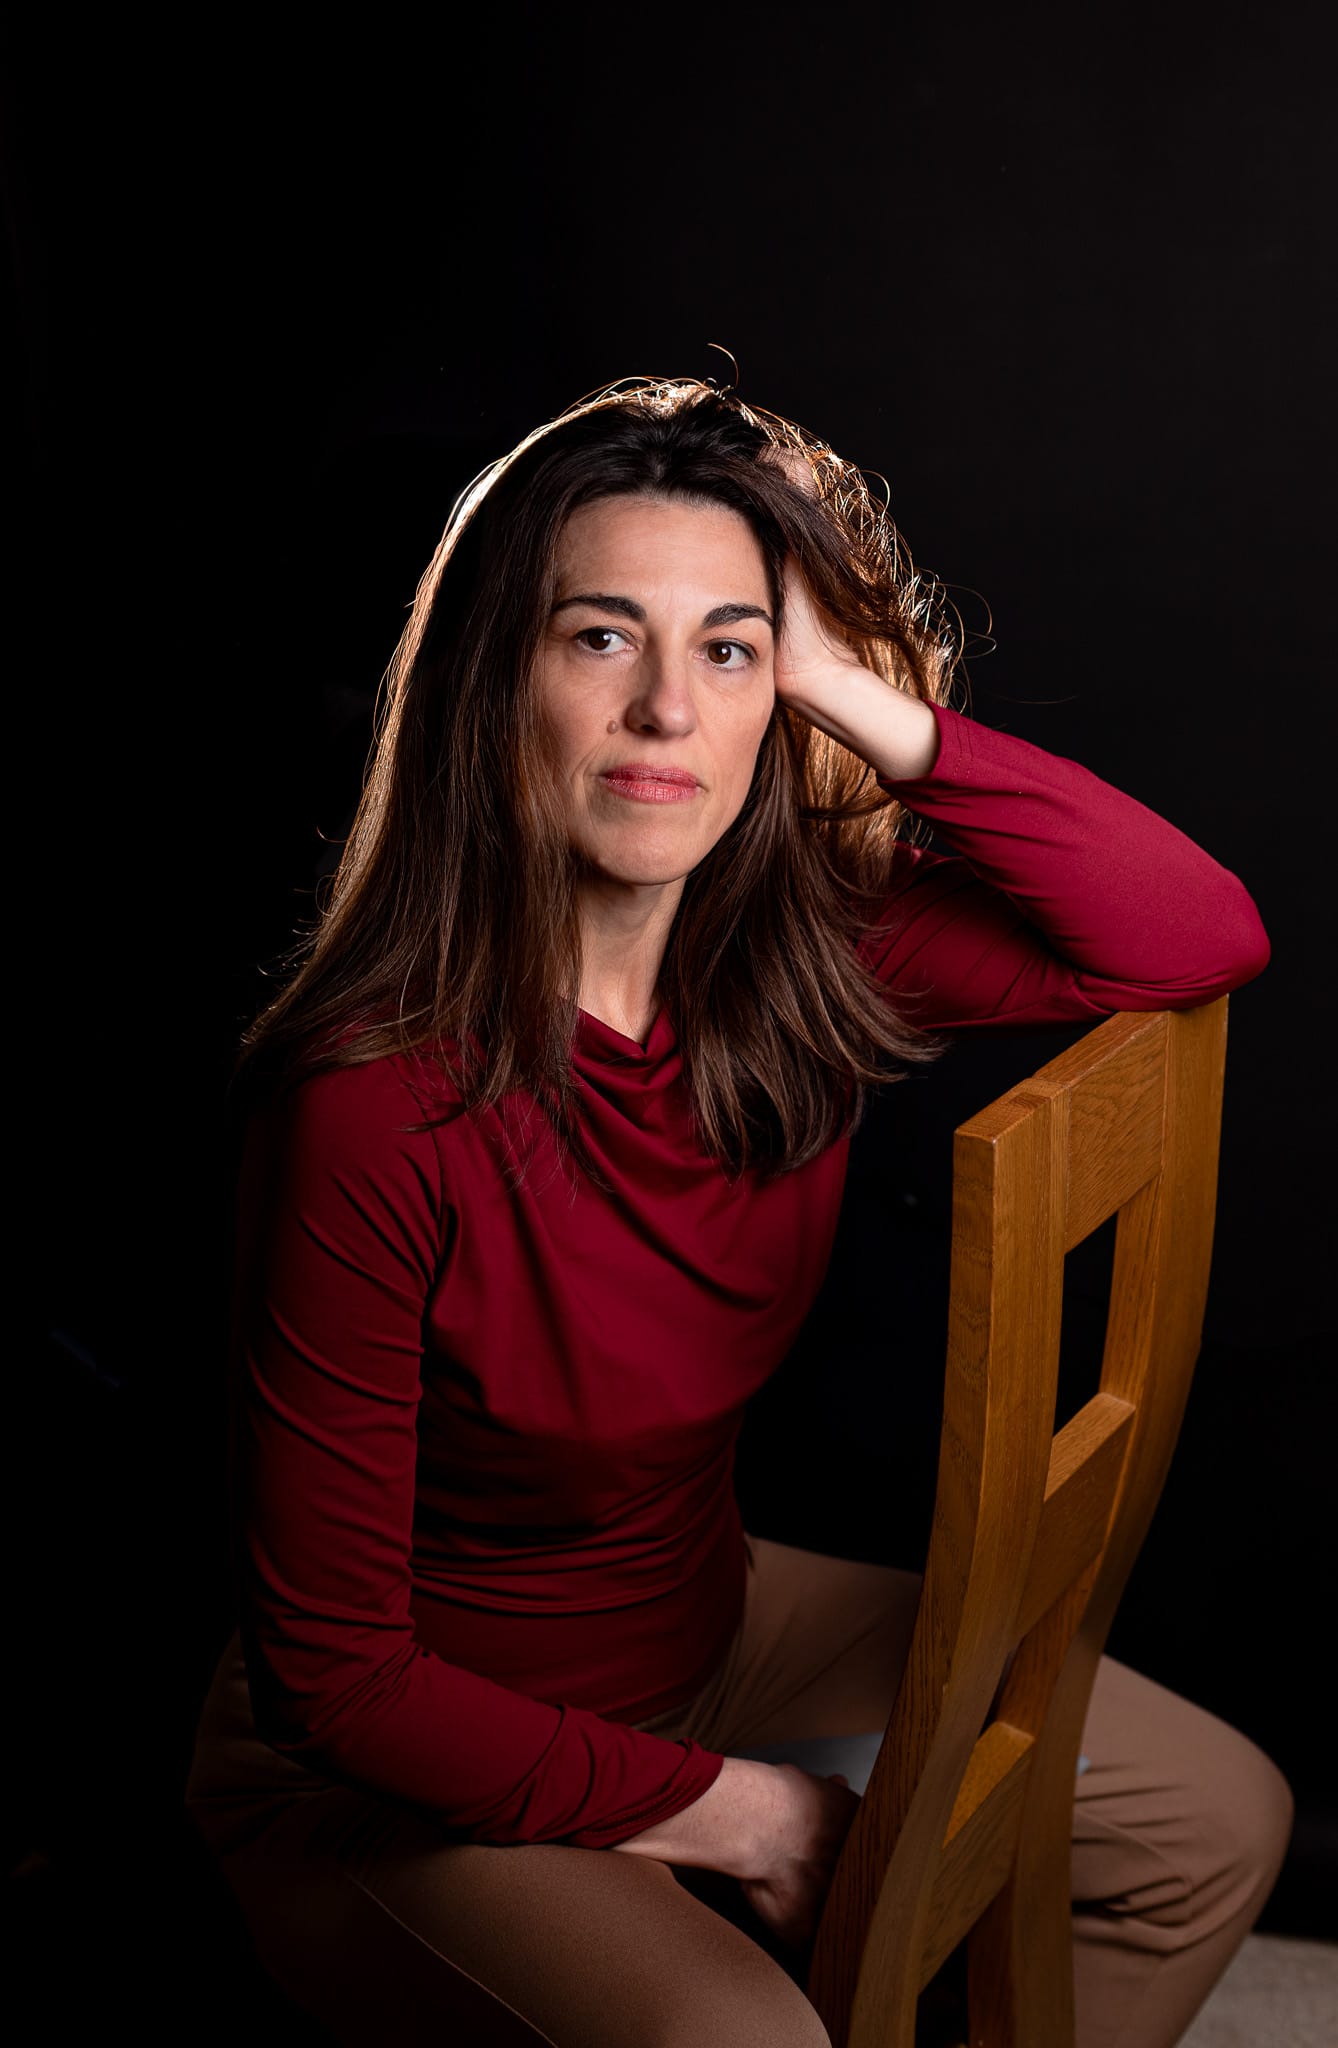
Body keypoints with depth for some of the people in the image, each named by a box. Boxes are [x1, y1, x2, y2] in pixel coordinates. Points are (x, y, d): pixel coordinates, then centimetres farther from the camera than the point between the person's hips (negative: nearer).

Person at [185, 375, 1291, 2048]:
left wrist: (866, 704, -24)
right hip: (409, 1771, -6)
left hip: (711, 1629, 6)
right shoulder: (372, 1106, -31)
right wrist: (716, 1806, -15)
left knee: (1219, 1824, 7)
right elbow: (329, 1664, -23)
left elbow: (1210, 938, -15)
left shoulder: (801, 961, -13)